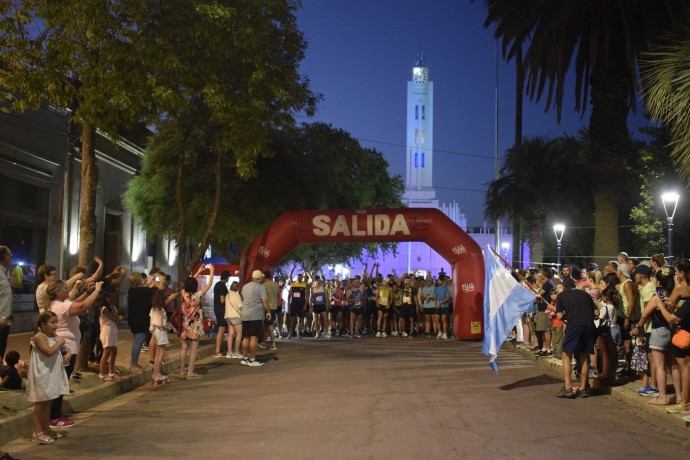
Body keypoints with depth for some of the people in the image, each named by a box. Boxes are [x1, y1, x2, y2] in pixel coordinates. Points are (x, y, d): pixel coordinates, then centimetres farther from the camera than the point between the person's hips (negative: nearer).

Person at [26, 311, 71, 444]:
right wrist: (59, 342, -17)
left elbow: (64, 347, 19)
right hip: (42, 375, -9)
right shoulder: (39, 337, -16)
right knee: (40, 404, -3)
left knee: (48, 403, 15)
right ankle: (37, 432, 3)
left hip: (53, 374, 9)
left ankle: (46, 428, 25)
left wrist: (68, 353, -2)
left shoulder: (54, 336, 10)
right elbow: (49, 351, -29)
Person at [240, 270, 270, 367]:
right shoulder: (260, 287, -8)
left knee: (246, 337, 12)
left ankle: (244, 358, 16)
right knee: (254, 338, -4)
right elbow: (265, 301, -13)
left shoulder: (245, 286, 14)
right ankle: (252, 360, -4)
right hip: (256, 316, -7)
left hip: (245, 315, 7)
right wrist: (268, 312, -3)